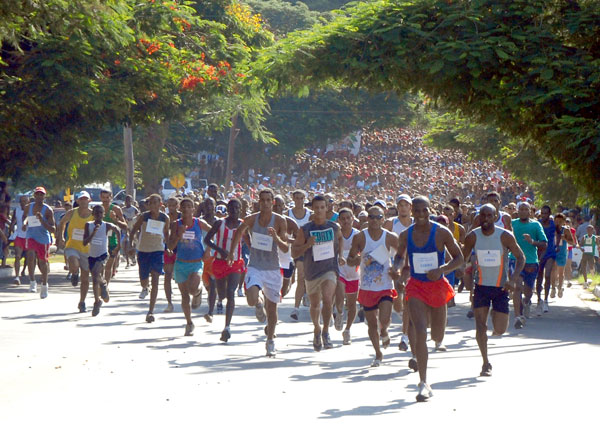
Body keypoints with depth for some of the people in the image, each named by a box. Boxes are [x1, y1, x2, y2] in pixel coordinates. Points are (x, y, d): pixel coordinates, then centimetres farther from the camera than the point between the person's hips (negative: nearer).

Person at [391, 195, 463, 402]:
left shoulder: (442, 233, -9)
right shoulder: (405, 235, -3)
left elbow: (459, 257, -3)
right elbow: (399, 255, 15)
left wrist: (442, 269, -20)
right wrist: (396, 268, -8)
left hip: (438, 285, 1)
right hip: (416, 286, -1)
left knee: (438, 337, 12)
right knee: (420, 332, -18)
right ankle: (423, 384, -13)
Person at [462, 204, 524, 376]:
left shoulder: (505, 236, -12)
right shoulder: (473, 236, -7)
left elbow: (521, 257, -7)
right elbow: (462, 257, 6)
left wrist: (512, 280, -19)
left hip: (501, 287, -1)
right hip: (481, 286, 1)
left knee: (500, 330, -3)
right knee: (480, 325, -9)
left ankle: (496, 318, 35)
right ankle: (486, 362, 6)